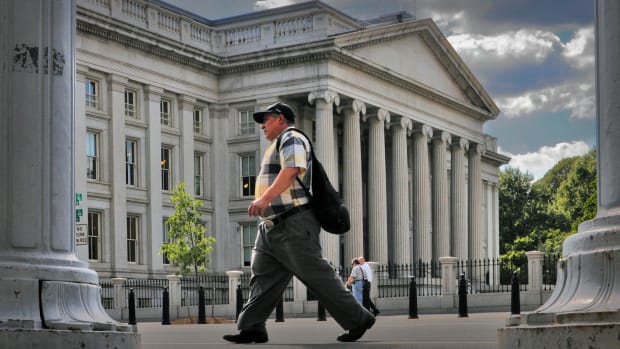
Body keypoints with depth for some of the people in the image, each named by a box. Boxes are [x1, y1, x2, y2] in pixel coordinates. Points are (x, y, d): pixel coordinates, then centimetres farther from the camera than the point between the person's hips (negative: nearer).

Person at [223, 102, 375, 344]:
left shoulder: (291, 139, -7)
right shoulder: (280, 145, 26)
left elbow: (291, 170, -25)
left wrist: (265, 198, -36)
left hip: (293, 225, -11)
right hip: (273, 225, 11)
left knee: (317, 275, -8)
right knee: (263, 276, 2)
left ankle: (358, 319, -1)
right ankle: (252, 327, 0)